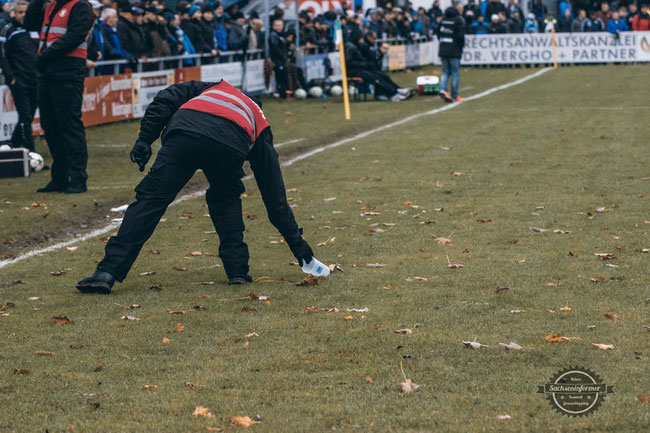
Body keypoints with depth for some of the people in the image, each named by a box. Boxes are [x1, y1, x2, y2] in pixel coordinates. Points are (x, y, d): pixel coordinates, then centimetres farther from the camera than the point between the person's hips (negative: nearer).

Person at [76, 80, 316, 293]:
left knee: (150, 200, 3)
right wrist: (298, 244, 41)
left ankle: (108, 272, -2)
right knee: (226, 200, 30)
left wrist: (145, 139, 15)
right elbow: (275, 195, 36)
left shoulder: (211, 88, 42)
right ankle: (238, 270, 24)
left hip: (183, 132, 0)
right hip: (229, 148, 1)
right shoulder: (261, 126, 37)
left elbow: (165, 99, 21)